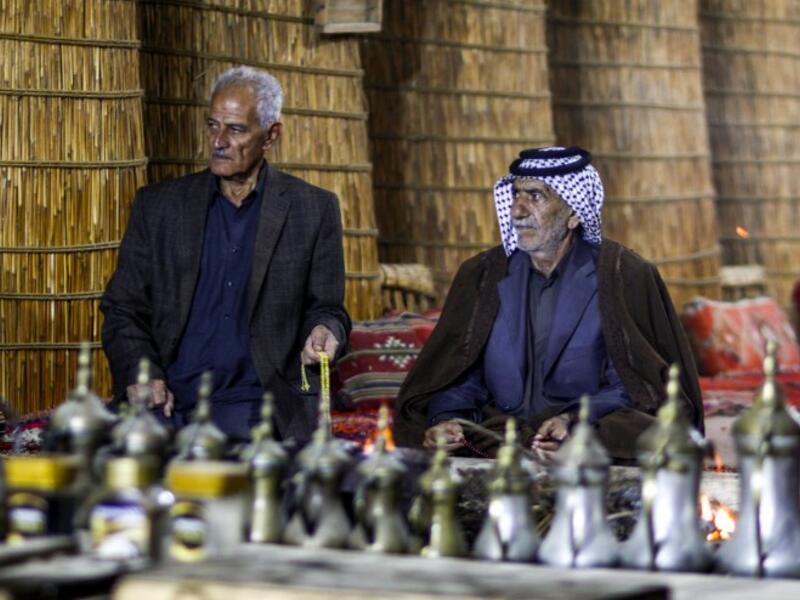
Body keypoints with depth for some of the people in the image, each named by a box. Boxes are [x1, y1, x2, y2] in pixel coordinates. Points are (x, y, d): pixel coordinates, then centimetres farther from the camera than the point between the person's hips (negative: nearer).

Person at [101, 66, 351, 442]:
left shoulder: (313, 210, 8)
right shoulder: (158, 206, 12)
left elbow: (326, 308, 12)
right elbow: (122, 309, 11)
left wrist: (323, 333, -13)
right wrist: (139, 373, -8)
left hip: (252, 398, -1)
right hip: (167, 395, 1)